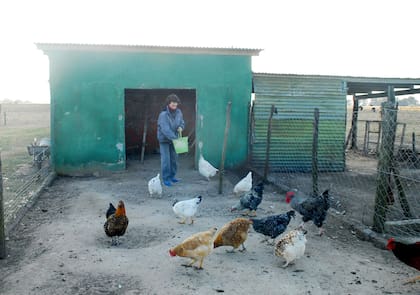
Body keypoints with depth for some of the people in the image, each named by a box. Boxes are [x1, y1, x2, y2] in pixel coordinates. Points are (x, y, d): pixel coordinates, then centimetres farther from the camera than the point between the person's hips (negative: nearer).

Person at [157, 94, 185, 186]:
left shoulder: (178, 112, -6)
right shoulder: (163, 114, -26)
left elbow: (182, 122, 10)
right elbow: (165, 129, -33)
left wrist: (181, 127, -14)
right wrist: (175, 139, -38)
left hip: (174, 138, 5)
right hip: (164, 139, -5)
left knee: (174, 158, 9)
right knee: (166, 159, -6)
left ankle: (172, 176, 24)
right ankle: (166, 178, 5)